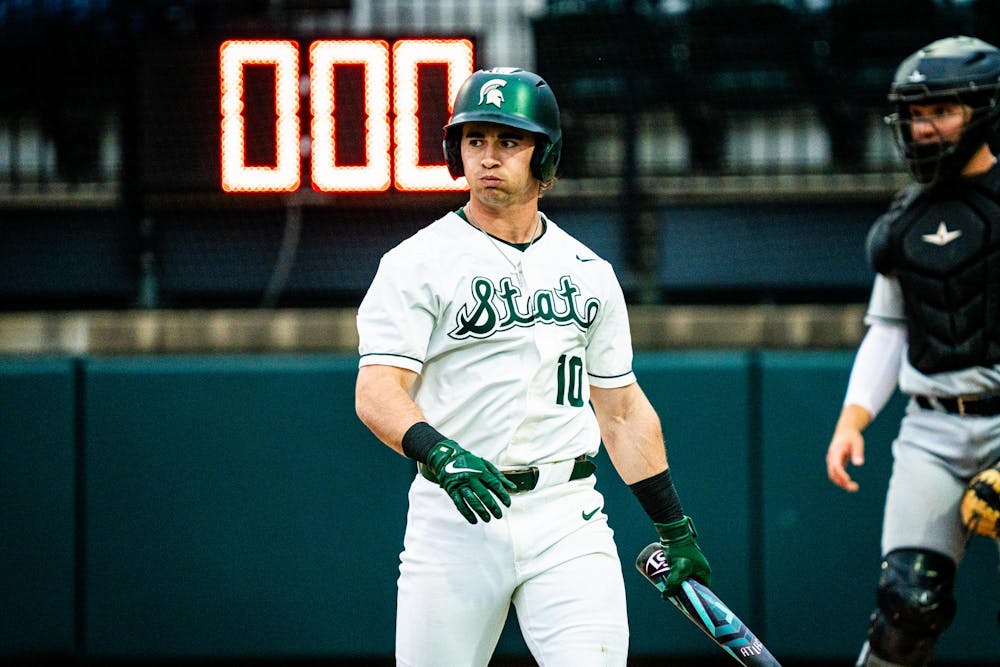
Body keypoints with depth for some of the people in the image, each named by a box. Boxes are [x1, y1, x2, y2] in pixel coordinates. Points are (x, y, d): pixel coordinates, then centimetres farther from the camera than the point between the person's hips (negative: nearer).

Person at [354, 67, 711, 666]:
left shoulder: (590, 273, 14)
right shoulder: (417, 264, 0)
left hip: (569, 521, 2)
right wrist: (441, 455, -30)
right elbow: (377, 392, -11)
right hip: (455, 520, -2)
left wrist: (675, 527, 17)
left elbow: (622, 408, 20)